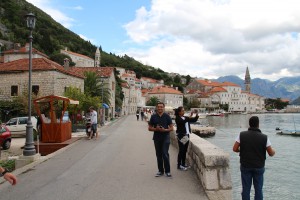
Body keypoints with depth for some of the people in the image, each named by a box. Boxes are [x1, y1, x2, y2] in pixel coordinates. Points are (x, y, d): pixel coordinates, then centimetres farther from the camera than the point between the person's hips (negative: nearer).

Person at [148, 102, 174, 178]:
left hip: (165, 137, -2)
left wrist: (165, 130, -18)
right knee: (158, 155, 8)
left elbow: (171, 128, 1)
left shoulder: (167, 116, 0)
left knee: (165, 154, -9)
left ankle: (167, 171, 3)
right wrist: (156, 129, -13)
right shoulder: (153, 117, 5)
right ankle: (160, 171, 20)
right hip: (156, 138, 3)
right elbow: (149, 128, 7)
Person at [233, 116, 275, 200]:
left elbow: (234, 149, -9)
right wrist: (273, 151, 16)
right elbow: (271, 153, -7)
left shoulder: (242, 135, -11)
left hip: (245, 166, 1)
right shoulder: (264, 137, -12)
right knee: (258, 189, 12)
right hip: (259, 167, 0)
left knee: (246, 188, 11)